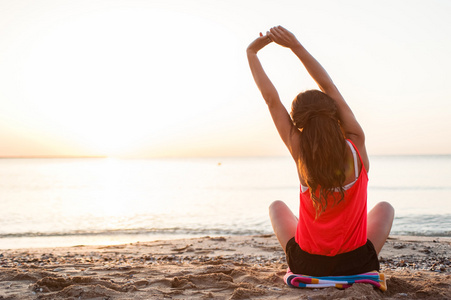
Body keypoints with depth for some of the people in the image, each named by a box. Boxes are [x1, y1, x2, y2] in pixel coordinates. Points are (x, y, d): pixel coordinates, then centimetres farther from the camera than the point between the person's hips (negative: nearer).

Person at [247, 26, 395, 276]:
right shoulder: (356, 146, -16)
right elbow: (329, 88, -8)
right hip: (356, 264, 0)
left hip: (307, 266, 1)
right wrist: (296, 45, -5)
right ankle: (364, 272, 28)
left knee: (277, 207, 30)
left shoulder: (302, 155, -16)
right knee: (384, 208, 30)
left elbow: (272, 100, -9)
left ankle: (294, 267, 29)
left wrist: (252, 54, -1)